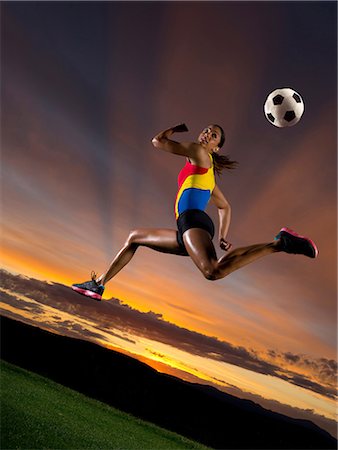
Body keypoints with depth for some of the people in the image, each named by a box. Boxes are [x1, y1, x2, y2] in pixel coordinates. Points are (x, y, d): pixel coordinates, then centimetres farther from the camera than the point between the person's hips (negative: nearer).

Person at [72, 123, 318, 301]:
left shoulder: (198, 151, 7)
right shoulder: (207, 173, 32)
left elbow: (158, 141, 12)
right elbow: (225, 207, 35)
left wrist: (180, 127, 29)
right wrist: (223, 237, 26)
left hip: (193, 221, -10)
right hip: (187, 231, 10)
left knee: (214, 271, -39)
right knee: (135, 237, 24)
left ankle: (280, 243, -37)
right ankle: (98, 284, 24)